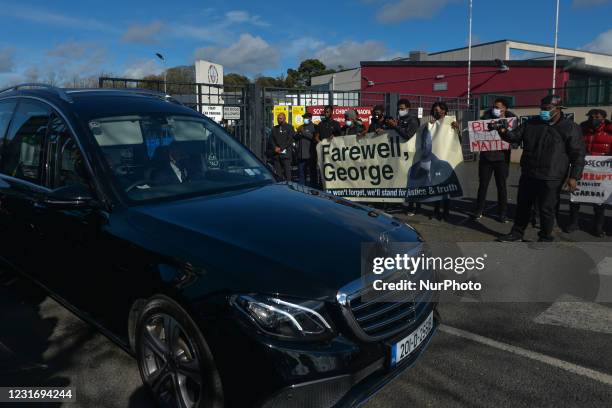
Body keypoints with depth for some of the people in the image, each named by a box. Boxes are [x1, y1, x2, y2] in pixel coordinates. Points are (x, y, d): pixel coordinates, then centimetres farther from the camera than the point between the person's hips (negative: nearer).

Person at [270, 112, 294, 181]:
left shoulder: (289, 127, 4)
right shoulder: (274, 128, 20)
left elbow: (290, 140, -4)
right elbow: (272, 140, 16)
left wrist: (281, 148, -10)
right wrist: (275, 148, -3)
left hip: (285, 153, -4)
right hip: (276, 154, 4)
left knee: (287, 172, -7)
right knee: (277, 172, 0)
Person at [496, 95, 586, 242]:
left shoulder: (570, 128, -5)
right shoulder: (531, 123, 7)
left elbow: (578, 154, -5)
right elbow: (515, 136, 9)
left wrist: (573, 176, -11)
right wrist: (504, 132, -14)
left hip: (551, 179, -5)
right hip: (528, 175, 5)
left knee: (547, 209, 3)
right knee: (523, 205, 14)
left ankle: (545, 238, 20)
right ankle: (517, 233, 27)